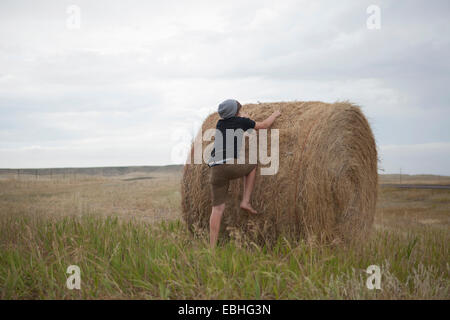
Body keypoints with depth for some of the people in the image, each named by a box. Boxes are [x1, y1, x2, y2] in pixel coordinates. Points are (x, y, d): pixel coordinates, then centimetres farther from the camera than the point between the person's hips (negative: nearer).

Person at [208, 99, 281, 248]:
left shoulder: (219, 124, 25)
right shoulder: (242, 121, 12)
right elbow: (264, 125, 24)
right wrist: (275, 115, 42)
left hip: (216, 170, 4)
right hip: (232, 166, -4)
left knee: (217, 208, 6)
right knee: (251, 165, 30)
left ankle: (212, 247, -3)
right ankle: (246, 201, 17)